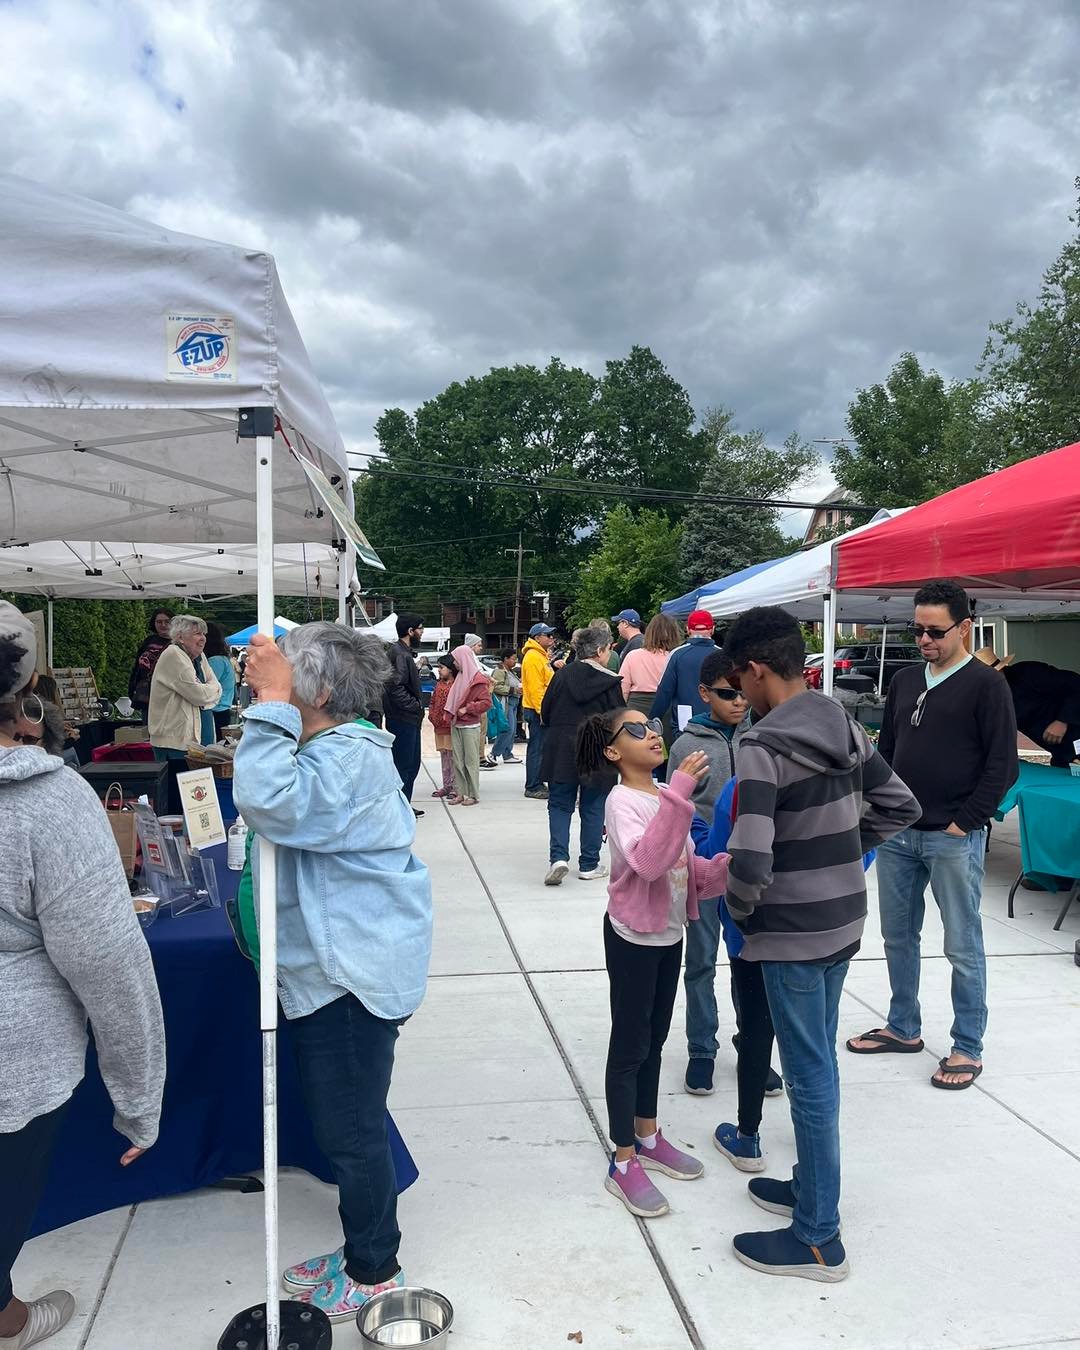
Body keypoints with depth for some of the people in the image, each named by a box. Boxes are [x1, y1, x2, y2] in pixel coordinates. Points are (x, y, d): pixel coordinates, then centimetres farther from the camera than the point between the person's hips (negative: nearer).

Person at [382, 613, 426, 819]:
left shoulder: (405, 653, 16)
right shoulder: (399, 654, -16)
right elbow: (396, 687, -24)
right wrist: (415, 705, -18)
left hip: (410, 719, 11)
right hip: (402, 719, -11)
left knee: (412, 763, 16)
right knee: (403, 765, -4)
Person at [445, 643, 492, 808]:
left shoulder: (478, 679, -10)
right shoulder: (460, 676, 13)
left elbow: (486, 702, -16)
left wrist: (467, 709, -16)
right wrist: (451, 714, 9)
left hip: (470, 726, -8)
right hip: (456, 725, 8)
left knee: (471, 761, -1)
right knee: (458, 761, 8)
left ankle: (473, 795, 5)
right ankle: (461, 793, 13)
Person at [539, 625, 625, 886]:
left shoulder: (562, 675, 0)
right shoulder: (610, 682, -8)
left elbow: (545, 713, 5)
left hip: (560, 750, 2)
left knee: (559, 804, 11)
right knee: (592, 808, 10)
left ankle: (558, 857, -8)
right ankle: (589, 865, 15)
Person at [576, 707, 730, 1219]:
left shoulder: (667, 796, 5)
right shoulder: (622, 801, -20)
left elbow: (687, 867, 8)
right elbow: (647, 861, -37)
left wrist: (724, 868, -12)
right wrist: (679, 794, -41)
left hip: (670, 934, 8)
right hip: (633, 938, -8)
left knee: (654, 1041, 20)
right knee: (629, 1048, 3)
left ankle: (648, 1138, 36)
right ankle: (623, 1164, 15)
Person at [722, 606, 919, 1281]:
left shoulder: (763, 746, -22)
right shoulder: (846, 726, 2)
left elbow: (750, 862, -27)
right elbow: (899, 806, 11)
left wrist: (740, 909, -7)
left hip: (793, 931, -8)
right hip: (844, 920, 8)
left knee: (810, 1077, 3)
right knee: (819, 1065, 21)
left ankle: (819, 1239, 18)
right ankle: (812, 1186, 37)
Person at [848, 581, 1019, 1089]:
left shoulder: (986, 685, -6)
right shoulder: (904, 682, 11)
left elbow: (1002, 766, -9)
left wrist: (964, 824, -12)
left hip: (954, 839, -6)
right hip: (897, 834, 6)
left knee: (963, 947, 4)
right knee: (898, 936, 15)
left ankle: (967, 1048, 17)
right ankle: (903, 1028, 30)